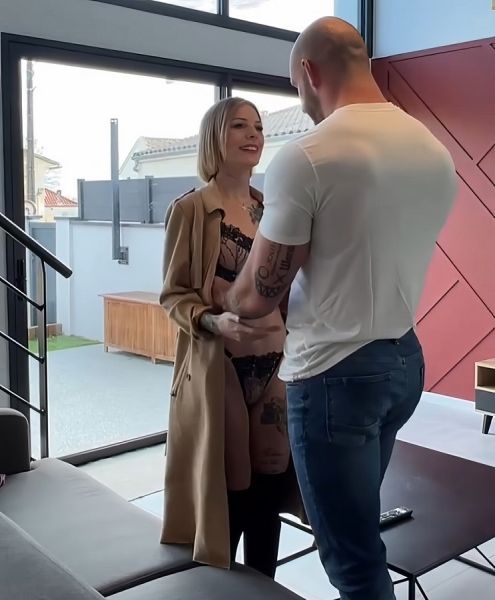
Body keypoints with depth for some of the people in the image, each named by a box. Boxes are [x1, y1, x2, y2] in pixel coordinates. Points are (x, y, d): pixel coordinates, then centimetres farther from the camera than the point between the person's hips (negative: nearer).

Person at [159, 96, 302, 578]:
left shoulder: (270, 208, 10)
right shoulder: (191, 209, -6)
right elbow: (172, 294, -6)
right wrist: (215, 322, -23)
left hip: (274, 365, 5)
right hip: (219, 368, -5)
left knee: (270, 480, 11)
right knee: (226, 485, 2)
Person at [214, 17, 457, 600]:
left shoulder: (305, 157, -17)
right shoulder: (436, 151, 5)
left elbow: (258, 294, -12)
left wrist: (222, 300, 11)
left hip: (335, 373, -7)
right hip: (404, 359, 8)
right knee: (356, 526, 24)